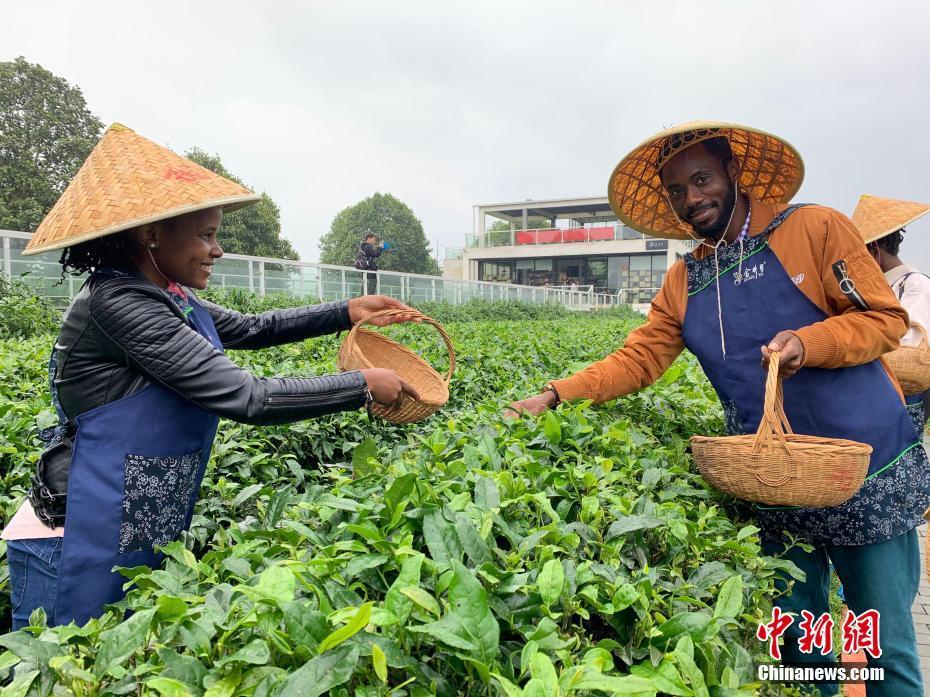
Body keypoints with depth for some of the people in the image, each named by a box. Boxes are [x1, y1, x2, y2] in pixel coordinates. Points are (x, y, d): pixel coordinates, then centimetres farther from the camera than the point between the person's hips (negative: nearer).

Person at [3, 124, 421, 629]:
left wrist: (348, 312, 5)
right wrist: (364, 387, -19)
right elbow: (246, 397, -28)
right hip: (77, 553, -9)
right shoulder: (118, 303, -23)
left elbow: (252, 328, 15)